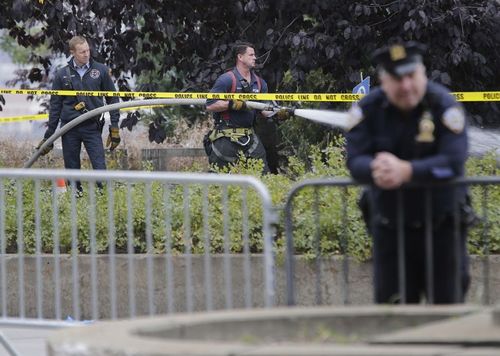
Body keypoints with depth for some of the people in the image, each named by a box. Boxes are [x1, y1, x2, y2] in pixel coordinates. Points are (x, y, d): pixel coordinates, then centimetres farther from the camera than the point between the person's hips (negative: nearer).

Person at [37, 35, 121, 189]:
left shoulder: (100, 70, 3)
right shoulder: (62, 75, 5)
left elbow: (112, 99, 7)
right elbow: (55, 106, 9)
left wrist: (114, 127, 0)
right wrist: (48, 136, 7)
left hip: (92, 126, -1)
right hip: (69, 129, 1)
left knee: (100, 167, -10)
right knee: (72, 170, 4)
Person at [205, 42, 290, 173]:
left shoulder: (259, 83, 12)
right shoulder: (227, 79, -8)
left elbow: (262, 111, 17)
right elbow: (210, 105, -13)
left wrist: (277, 114, -2)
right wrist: (233, 104, -20)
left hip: (249, 136, 6)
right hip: (226, 136, -6)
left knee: (263, 173, 1)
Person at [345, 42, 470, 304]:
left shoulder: (444, 106, -13)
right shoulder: (367, 110, -5)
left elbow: (453, 162, -24)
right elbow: (355, 161, -13)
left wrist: (406, 171, -39)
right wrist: (375, 170, -38)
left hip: (442, 226, -2)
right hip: (390, 230, 2)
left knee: (447, 303, 1)